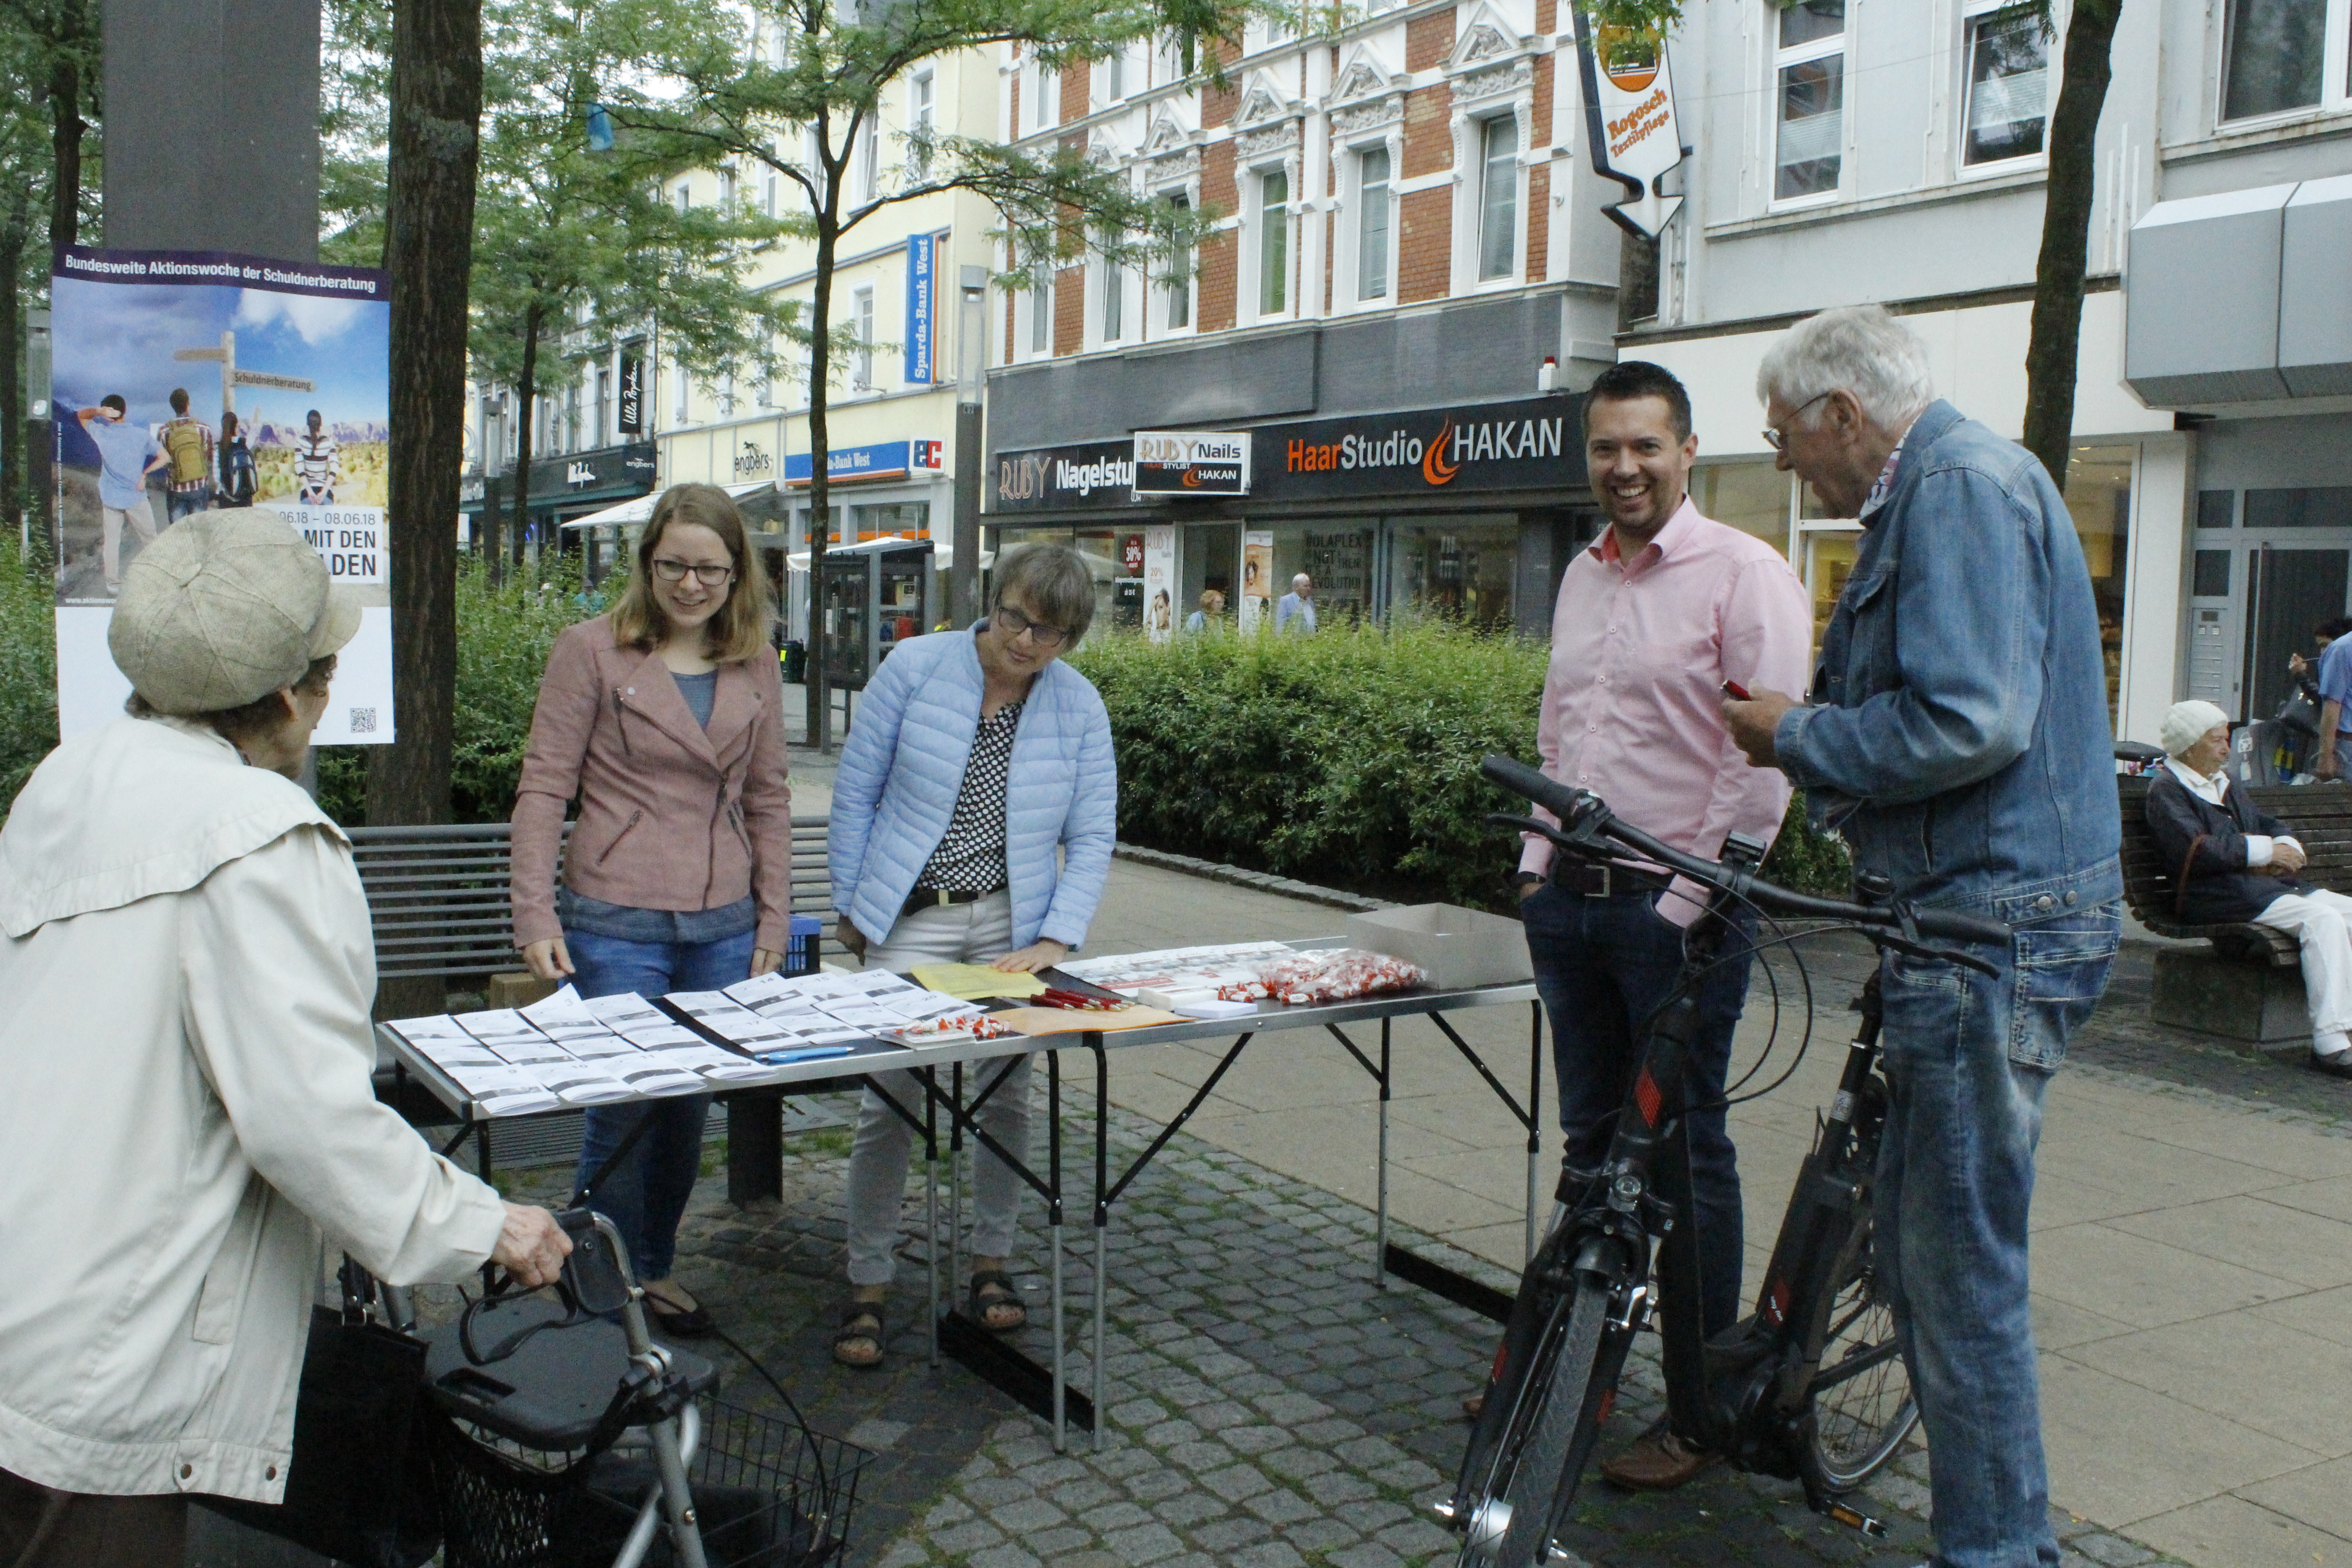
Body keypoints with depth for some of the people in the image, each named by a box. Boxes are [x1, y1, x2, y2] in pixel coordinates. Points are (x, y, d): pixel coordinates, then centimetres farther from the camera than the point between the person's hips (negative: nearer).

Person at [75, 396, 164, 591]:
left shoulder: (101, 433, -6)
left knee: (111, 540, 8)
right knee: (150, 539, 11)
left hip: (110, 498, 1)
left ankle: (114, 582, 10)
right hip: (136, 498, -1)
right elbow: (163, 458, -5)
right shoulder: (141, 435, -8)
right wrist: (144, 474, 0)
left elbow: (81, 415, 11)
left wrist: (99, 411, -10)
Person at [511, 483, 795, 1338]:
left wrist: (774, 917, 10)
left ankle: (655, 1269, 31)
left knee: (691, 1107, 12)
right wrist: (535, 915, -10)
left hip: (723, 928, 4)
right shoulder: (592, 650, -3)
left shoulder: (754, 667, 10)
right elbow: (543, 787, -3)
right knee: (623, 1108, -1)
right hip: (618, 925, -4)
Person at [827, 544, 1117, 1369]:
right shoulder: (915, 668, -5)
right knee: (891, 1105, -4)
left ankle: (991, 1264, 27)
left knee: (1008, 1097, 6)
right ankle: (868, 1289, 11)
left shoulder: (1079, 707, 0)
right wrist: (850, 906, 3)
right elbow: (856, 794, 2)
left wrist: (1052, 941, -7)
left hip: (1013, 927, 2)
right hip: (911, 920, -2)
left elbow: (1092, 839, 3)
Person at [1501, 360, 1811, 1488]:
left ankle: (1703, 1406, 14)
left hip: (1675, 910, -7)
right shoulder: (1582, 577, 14)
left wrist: (1694, 899, -15)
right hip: (1569, 901, 7)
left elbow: (1765, 759, -14)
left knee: (1686, 1154, 1)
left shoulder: (1744, 574, -9)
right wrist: (1536, 861, 13)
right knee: (1592, 1140, 16)